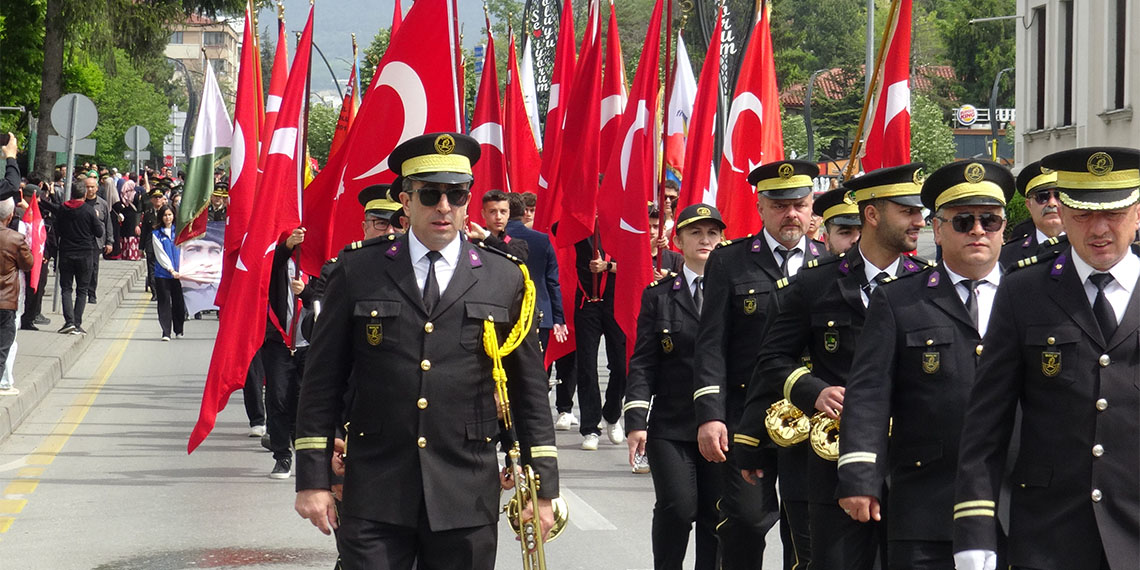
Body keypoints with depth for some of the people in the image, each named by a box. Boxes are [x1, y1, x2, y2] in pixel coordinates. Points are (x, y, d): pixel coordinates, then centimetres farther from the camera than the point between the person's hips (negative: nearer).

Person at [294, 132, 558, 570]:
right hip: (375, 497, -1)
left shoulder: (505, 279, 7)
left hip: (466, 498, 1)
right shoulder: (357, 271, 4)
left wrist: (543, 486, 6)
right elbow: (322, 381, 5)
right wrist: (312, 479, 0)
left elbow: (528, 389, 9)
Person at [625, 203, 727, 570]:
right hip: (671, 426, -1)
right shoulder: (658, 296, 7)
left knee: (717, 515, 2)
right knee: (677, 508, -12)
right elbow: (643, 364, 2)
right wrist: (636, 421, -8)